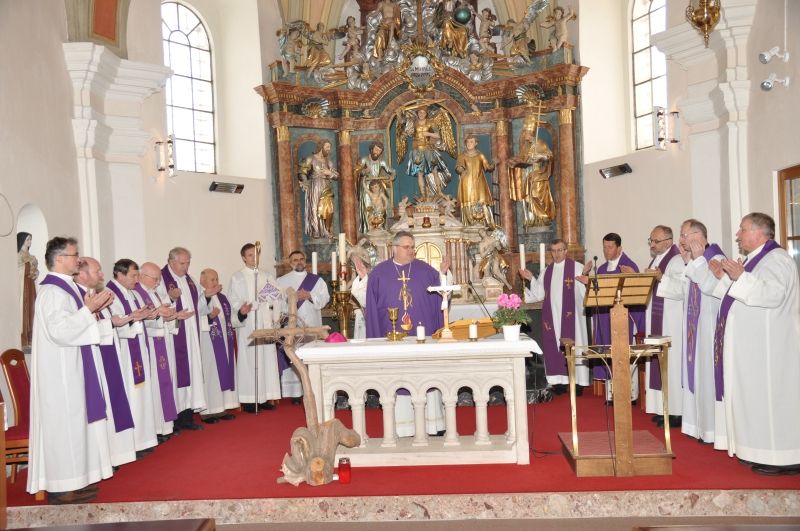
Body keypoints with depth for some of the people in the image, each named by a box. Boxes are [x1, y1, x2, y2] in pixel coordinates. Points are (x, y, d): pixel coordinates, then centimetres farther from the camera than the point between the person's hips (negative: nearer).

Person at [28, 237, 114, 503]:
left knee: (74, 420, 13)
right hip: (60, 371, -10)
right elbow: (60, 331, -26)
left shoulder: (67, 287, 12)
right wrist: (89, 309, -22)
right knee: (63, 422, -3)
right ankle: (61, 486, 5)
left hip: (72, 368, 10)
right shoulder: (52, 291, -17)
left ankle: (75, 477, 22)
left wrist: (96, 309, 6)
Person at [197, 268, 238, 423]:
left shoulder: (222, 297, 13)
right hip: (208, 343, -8)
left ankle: (221, 409, 17)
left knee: (225, 373, 9)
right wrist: (210, 317, -32)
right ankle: (208, 411, 3)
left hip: (224, 342, 8)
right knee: (210, 374, -4)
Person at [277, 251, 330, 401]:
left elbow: (325, 298, 2)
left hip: (311, 325, 1)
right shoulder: (281, 281, 10)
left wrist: (309, 295, -11)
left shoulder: (316, 280, 11)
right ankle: (295, 392, 2)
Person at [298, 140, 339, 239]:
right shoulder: (311, 159, 2)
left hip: (326, 189, 5)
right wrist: (304, 182, -23)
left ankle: (327, 232, 4)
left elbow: (337, 175, 17)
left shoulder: (328, 161, 19)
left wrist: (330, 173, -3)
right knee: (315, 211, -5)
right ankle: (316, 233, 2)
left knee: (328, 211, -6)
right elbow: (302, 172, -8)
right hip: (315, 188, -5)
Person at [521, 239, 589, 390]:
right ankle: (559, 381, 12)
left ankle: (577, 381, 5)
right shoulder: (547, 272, 14)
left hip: (571, 315, -4)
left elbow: (586, 290, -9)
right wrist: (531, 279, 0)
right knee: (553, 346, 5)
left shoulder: (577, 268, -1)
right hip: (552, 316, 4)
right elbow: (539, 294, 10)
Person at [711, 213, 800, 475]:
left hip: (768, 347, -10)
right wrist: (724, 278, 10)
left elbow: (773, 294, -28)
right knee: (757, 397, 12)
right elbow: (744, 296, 21)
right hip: (753, 345, 10)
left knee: (771, 398, -5)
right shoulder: (755, 258, 16)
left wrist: (741, 277, -26)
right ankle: (765, 452, 20)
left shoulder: (776, 258, -14)